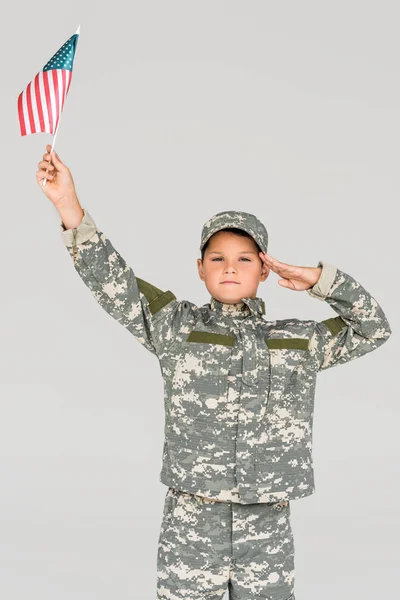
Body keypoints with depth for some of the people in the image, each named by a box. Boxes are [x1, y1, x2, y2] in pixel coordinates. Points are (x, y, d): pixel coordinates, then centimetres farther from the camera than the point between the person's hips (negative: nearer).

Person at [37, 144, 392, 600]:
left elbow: (374, 329, 16)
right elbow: (111, 282, -5)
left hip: (267, 526, 2)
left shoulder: (298, 341, 11)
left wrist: (319, 280, 7)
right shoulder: (175, 326, 5)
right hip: (190, 523, -1)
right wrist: (69, 207, -14)